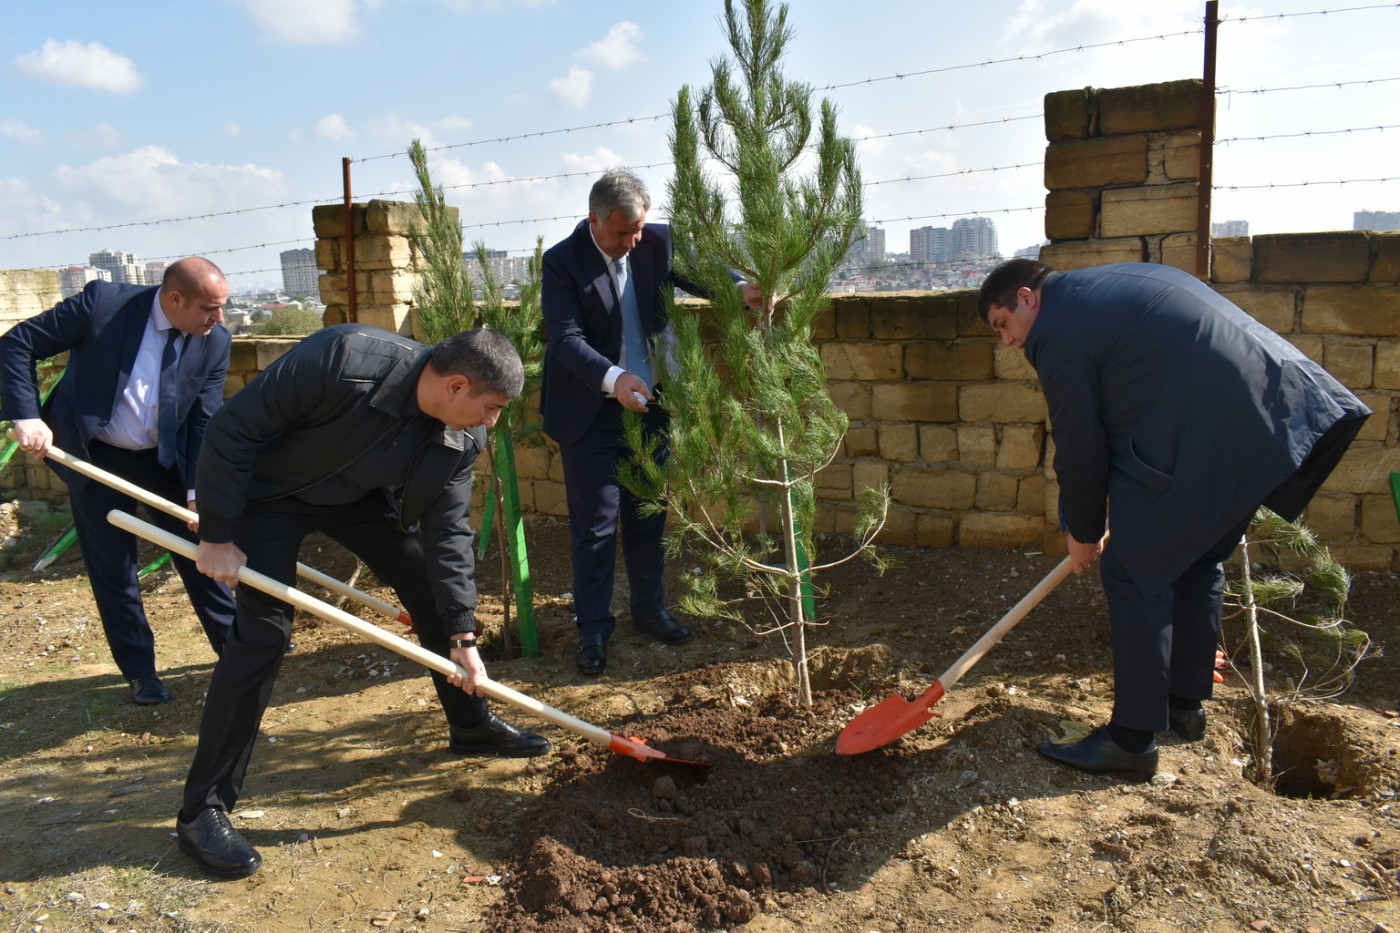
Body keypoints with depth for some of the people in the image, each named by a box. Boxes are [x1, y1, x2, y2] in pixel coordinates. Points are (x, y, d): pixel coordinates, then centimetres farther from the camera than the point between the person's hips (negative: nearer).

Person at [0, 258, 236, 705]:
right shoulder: (103, 302, -22)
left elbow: (206, 423, -11)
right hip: (91, 454, -2)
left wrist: (200, 491, -19)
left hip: (165, 459, 2)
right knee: (112, 567, 6)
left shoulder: (214, 342, -14)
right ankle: (140, 670, 21)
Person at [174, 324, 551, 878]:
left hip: (359, 496, 6)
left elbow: (447, 530, -13)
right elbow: (231, 428, -29)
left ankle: (472, 726, 26)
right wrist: (217, 535, -23)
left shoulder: (462, 439, -19)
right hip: (271, 491, -5)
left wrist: (462, 635, -19)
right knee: (264, 631, -16)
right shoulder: (345, 360, -38)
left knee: (435, 588, 4)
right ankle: (202, 810, -3)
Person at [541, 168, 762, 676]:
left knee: (648, 515, 16)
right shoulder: (563, 261, -14)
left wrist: (740, 288, -26)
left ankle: (649, 609, 32)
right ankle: (593, 629, 17)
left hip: (648, 404, 4)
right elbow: (567, 339, -22)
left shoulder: (657, 242, -3)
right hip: (590, 412, -4)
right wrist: (613, 379, -40)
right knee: (595, 524, 3)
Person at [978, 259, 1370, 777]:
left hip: (1201, 437, -10)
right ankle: (1186, 705, 34)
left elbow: (1080, 444, -4)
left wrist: (1084, 533, 11)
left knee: (1133, 572, -2)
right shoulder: (1107, 284, 23)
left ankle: (1131, 740, 5)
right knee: (1197, 560, 21)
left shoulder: (1057, 331, -7)